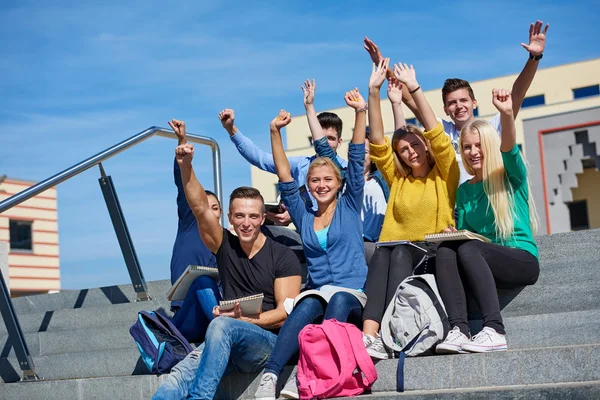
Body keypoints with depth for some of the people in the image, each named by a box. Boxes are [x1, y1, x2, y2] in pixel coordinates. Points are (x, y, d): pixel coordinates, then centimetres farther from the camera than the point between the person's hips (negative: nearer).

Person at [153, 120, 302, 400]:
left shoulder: (283, 257, 3)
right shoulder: (225, 247, 14)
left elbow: (285, 311, -4)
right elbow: (200, 207, 2)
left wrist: (245, 319, -19)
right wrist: (185, 166, -11)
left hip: (270, 342, -3)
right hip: (226, 345, 4)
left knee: (222, 325, -37)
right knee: (179, 376, -27)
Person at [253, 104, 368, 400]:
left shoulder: (349, 207, 13)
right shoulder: (304, 216, 19)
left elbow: (356, 160, 5)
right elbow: (286, 180, 10)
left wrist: (361, 113, -3)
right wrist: (275, 133, 3)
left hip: (352, 299, -1)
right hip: (317, 295, 2)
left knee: (338, 300, -38)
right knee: (308, 306, -35)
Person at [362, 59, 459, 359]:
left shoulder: (444, 174, 11)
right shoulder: (397, 178, 19)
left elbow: (436, 135, -3)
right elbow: (377, 142, 10)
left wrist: (414, 89, -8)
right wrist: (374, 91, 2)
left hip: (435, 254, -3)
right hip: (398, 251, 3)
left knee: (400, 254, -34)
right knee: (382, 254, -32)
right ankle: (369, 335, -50)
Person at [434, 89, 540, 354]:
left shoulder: (511, 177, 2)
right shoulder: (464, 189, 17)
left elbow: (508, 149, -20)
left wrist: (507, 115, -39)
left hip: (523, 261, -4)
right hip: (483, 263, 4)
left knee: (467, 249, -33)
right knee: (445, 250, -27)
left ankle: (495, 332, -39)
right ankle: (458, 330, -41)